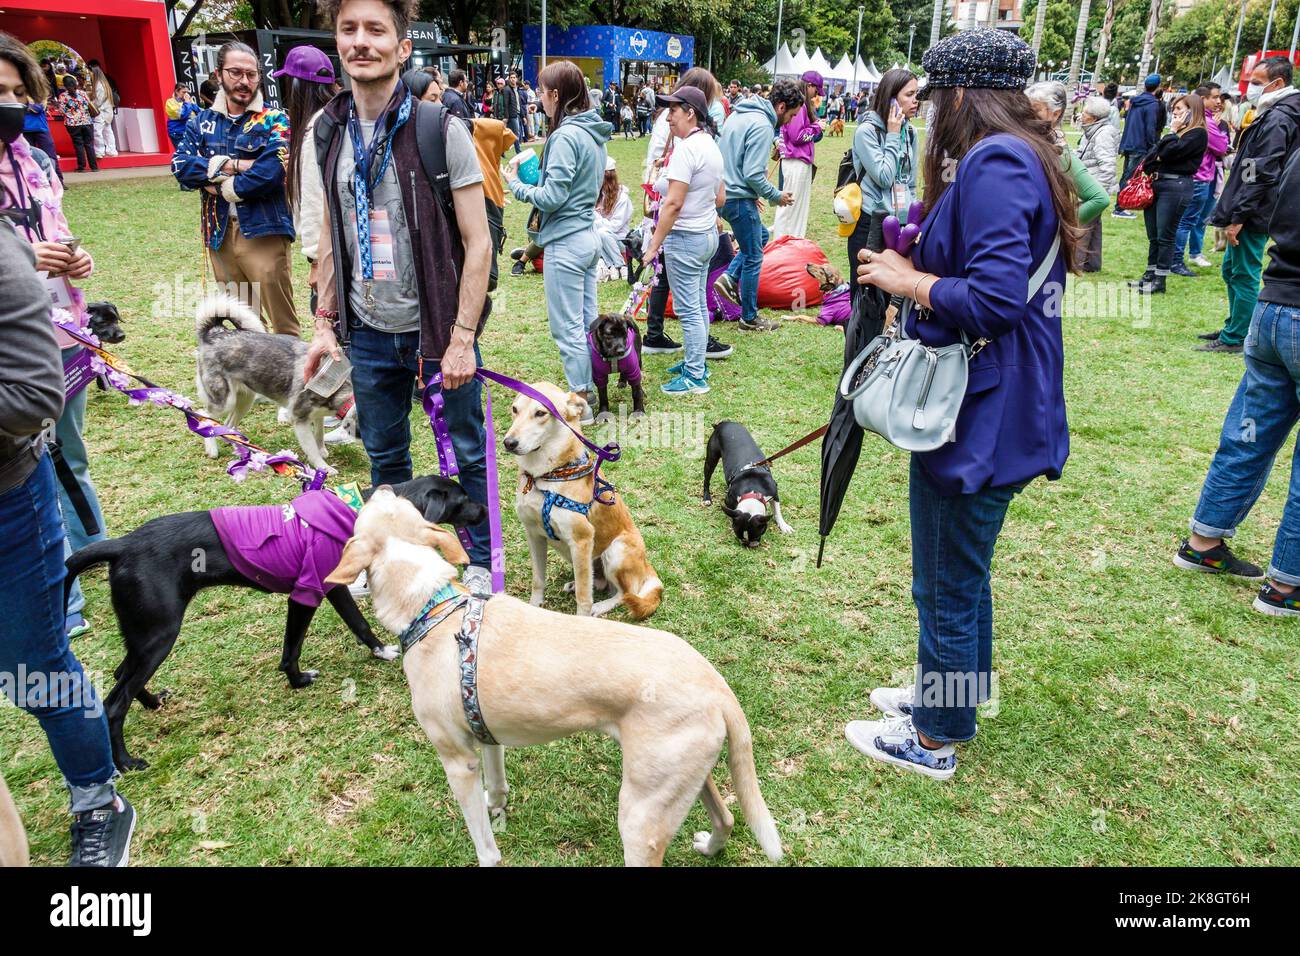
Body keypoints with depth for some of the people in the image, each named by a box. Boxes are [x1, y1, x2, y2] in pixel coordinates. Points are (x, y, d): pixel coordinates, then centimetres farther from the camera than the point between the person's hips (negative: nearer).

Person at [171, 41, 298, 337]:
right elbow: (180, 165, -1)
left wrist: (220, 186, -8)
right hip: (219, 234, 5)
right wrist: (232, 165, -12)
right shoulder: (202, 121, 12)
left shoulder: (274, 121, -2)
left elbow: (269, 173, -17)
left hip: (263, 231, -5)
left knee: (282, 322, -5)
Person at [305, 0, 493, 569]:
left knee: (466, 453, 7)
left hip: (439, 330, -4)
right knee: (384, 456, 17)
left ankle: (480, 563, 26)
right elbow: (330, 235, 13)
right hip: (368, 332, 5)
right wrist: (325, 322, 8)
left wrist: (462, 337, -15)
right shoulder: (329, 130, 4)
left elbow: (477, 241, -11)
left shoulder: (440, 129, -11)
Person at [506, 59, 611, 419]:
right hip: (588, 235, 9)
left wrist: (516, 184, -5)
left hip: (565, 243, -9)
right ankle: (588, 388, 26)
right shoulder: (593, 132, 10)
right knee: (587, 320, 16)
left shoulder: (566, 136, -18)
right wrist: (539, 171, 9)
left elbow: (551, 197, -20)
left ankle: (580, 403, 6)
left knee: (567, 327, -1)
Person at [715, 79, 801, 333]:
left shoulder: (740, 114, 12)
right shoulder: (763, 126, -18)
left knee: (761, 236, 26)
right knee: (753, 258, 3)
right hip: (739, 199, -9)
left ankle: (730, 278, 13)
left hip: (723, 193, 9)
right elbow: (753, 174, -23)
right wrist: (776, 196, -7)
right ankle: (749, 318, 13)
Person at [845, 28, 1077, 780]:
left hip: (980, 417, -10)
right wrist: (913, 267, 10)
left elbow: (993, 298, -27)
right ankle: (950, 693, 43)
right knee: (962, 571, 24)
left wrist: (906, 280, -14)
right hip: (1001, 408, 10)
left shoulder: (994, 163, -19)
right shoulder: (1028, 158, 13)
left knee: (949, 583, 5)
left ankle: (934, 740, 24)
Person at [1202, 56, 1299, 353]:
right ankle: (1234, 327, 30)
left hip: (1253, 215, -10)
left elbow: (1261, 174, -22)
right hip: (1248, 211, 10)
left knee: (1244, 274, -4)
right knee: (1232, 270, 19)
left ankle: (1235, 338, 3)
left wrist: (1238, 216, -22)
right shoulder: (1271, 114, 15)